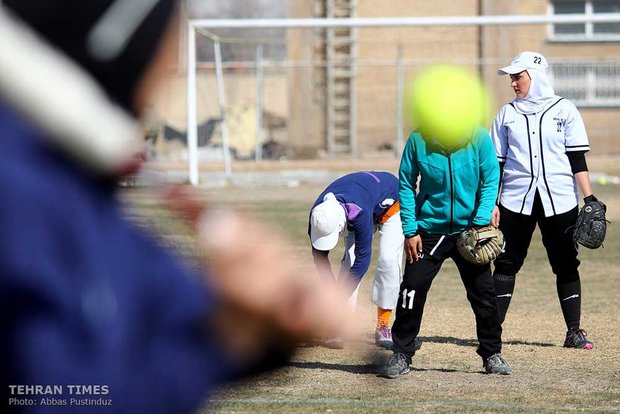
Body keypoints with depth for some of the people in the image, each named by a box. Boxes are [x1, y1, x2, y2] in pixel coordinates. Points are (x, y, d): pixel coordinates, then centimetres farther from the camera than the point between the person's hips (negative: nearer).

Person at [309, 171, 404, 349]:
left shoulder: (359, 213, -46)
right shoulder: (318, 214, -29)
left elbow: (363, 259, -39)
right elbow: (320, 255, -17)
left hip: (391, 204, -5)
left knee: (388, 259, -19)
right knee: (350, 260, -12)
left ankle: (383, 326, -11)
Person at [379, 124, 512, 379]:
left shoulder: (478, 138, -13)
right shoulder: (418, 140, -13)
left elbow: (491, 181, -5)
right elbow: (406, 185, -4)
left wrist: (481, 221, -15)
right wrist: (410, 231, -6)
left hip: (468, 230, 1)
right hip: (430, 230, 0)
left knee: (483, 293, 4)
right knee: (413, 289, -6)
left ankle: (492, 355, 21)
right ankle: (401, 355, 7)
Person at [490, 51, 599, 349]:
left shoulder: (564, 110, 4)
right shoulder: (507, 114, 10)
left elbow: (577, 159, 1)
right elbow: (496, 162, 10)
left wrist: (589, 197, -6)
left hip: (559, 201, -1)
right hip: (516, 200, 1)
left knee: (566, 265, 0)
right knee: (506, 264, -1)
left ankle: (574, 331, 4)